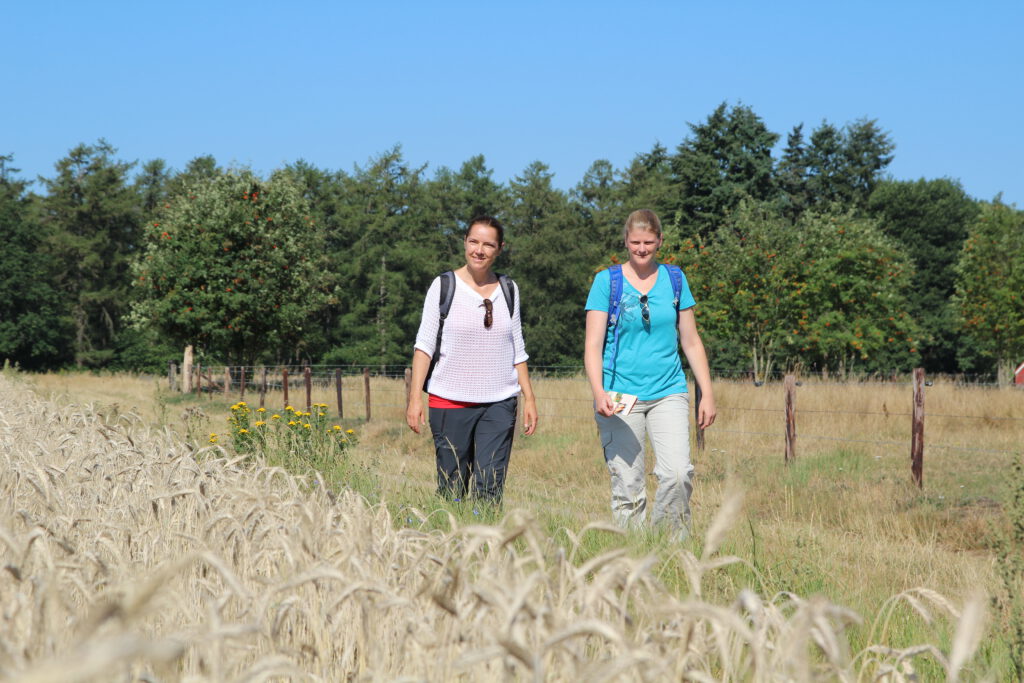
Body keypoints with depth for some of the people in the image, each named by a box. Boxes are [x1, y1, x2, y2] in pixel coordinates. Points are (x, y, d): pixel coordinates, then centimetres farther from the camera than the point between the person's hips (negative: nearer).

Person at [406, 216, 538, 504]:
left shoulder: (508, 290, 11)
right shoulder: (444, 286, 2)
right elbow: (424, 344, 0)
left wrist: (529, 397, 11)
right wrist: (415, 397, -8)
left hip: (499, 404, 2)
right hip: (450, 402, -2)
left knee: (490, 489, -8)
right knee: (451, 489, -1)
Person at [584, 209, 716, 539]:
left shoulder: (674, 279, 9)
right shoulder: (607, 281, 1)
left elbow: (691, 342, 15)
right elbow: (593, 345, -3)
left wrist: (707, 394, 10)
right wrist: (599, 392, -18)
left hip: (668, 393, 2)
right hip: (620, 397, -2)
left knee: (678, 474, -16)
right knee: (627, 485, -2)